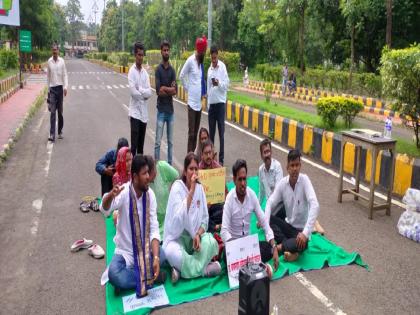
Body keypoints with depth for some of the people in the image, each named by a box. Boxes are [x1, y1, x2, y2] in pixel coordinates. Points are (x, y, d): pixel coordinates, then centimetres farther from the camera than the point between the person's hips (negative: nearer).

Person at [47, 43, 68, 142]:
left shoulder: (62, 61, 0)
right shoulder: (49, 61, 2)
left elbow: (65, 75, 0)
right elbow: (48, 76, 9)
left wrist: (65, 87, -12)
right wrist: (48, 89, 10)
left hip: (60, 88, 0)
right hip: (52, 88, 0)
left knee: (60, 112, 9)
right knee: (52, 112, -7)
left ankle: (60, 132, 24)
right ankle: (52, 135, -11)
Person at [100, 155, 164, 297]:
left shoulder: (150, 194, -8)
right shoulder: (124, 192, -17)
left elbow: (154, 229, -10)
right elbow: (105, 209, -35)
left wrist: (156, 257, -24)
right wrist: (110, 195, -58)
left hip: (145, 250, 3)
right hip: (126, 251, -2)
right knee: (114, 274, -31)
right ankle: (147, 275, -10)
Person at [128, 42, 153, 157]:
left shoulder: (145, 72, 11)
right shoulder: (132, 71, -5)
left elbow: (149, 92, 0)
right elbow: (133, 92, -17)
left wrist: (140, 89, -13)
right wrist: (144, 95, -4)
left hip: (144, 112, 6)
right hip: (135, 111, -5)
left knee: (141, 144, 12)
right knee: (134, 143, -7)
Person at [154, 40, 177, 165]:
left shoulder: (172, 70, 8)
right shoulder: (158, 70, -6)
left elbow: (175, 91, -1)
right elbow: (158, 91, -16)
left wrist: (164, 89, -13)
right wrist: (170, 89, -8)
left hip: (170, 109, 5)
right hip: (161, 109, -5)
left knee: (170, 141, 11)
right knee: (158, 142, -3)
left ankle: (170, 163, 20)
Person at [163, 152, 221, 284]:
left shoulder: (200, 188, 3)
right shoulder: (177, 187, -13)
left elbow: (205, 219, 7)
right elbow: (179, 219, -28)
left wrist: (198, 235, -13)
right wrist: (191, 191, -29)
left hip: (195, 236, 5)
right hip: (177, 236, -4)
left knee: (211, 243, -26)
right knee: (172, 253, -36)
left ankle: (183, 269, -17)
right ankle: (204, 268, -16)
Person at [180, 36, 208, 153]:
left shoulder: (201, 60, 9)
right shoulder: (190, 60, -11)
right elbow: (182, 76, -5)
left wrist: (204, 92, 8)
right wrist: (187, 88, -2)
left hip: (199, 102, 7)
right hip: (192, 101, -7)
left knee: (196, 133, 13)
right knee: (191, 133, -5)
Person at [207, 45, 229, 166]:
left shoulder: (223, 67, -4)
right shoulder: (209, 69, 14)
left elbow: (226, 85, -8)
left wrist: (219, 83, -27)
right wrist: (208, 102, 10)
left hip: (220, 103, -5)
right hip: (211, 103, 6)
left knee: (221, 132, -3)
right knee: (211, 132, 10)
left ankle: (221, 159, 2)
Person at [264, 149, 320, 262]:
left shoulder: (304, 180, -18)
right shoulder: (282, 183, -6)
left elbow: (315, 206, -29)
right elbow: (270, 203, -8)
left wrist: (305, 232, -37)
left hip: (301, 229, -5)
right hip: (288, 225, 5)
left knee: (300, 244, -36)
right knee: (268, 220, -19)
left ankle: (281, 247, -11)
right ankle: (290, 248, -20)